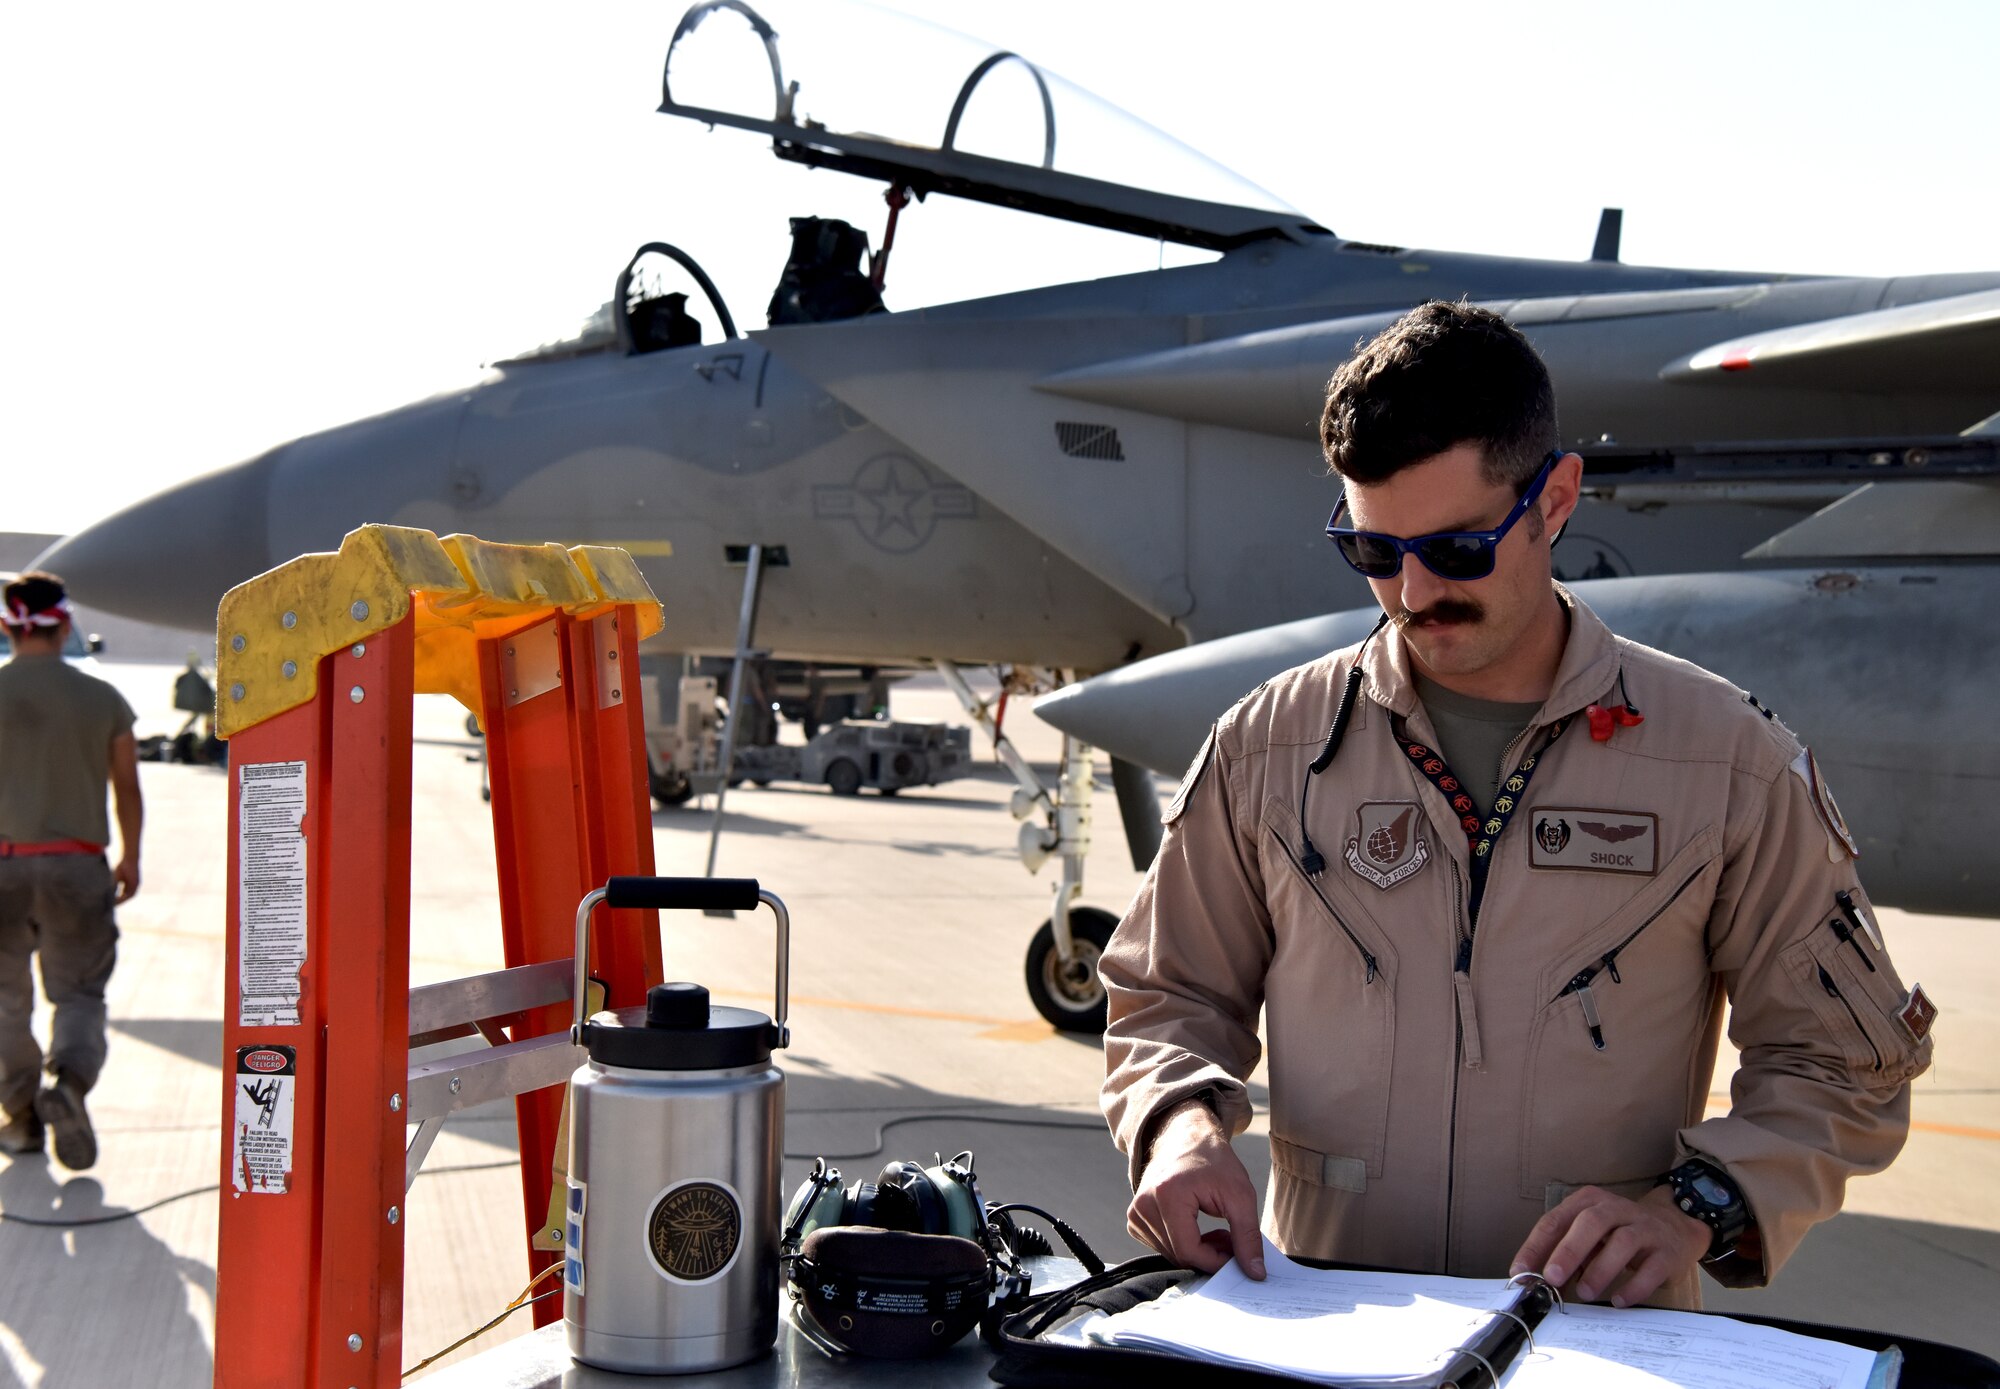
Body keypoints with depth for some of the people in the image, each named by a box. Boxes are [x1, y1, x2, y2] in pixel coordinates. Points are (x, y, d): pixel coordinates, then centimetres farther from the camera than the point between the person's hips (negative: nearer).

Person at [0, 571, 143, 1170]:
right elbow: (127, 787, 5)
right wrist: (130, 857, 19)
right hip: (77, 867, 0)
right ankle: (69, 1082, -19)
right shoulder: (102, 699, -1)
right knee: (80, 994, 8)